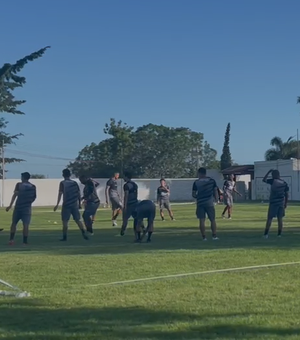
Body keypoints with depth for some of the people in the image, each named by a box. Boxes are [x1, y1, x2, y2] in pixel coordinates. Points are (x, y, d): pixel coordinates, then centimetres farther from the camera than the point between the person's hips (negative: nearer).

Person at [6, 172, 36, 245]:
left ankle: (12, 239, 3)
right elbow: (34, 197, 9)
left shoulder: (19, 184, 0)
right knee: (25, 225, -1)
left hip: (18, 206, -1)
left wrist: (10, 205, -7)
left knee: (14, 223, 11)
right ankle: (25, 241, -5)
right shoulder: (33, 186, 7)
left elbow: (15, 195, -6)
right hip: (27, 208, 1)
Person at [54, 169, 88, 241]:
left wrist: (57, 204, -11)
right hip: (75, 204, 4)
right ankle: (84, 234, 0)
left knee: (65, 221, 4)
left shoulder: (62, 183, -4)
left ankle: (64, 237, 2)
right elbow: (79, 194, 8)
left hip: (66, 205, -4)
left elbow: (60, 194, -11)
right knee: (78, 220, 9)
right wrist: (79, 204, 16)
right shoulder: (74, 183, 8)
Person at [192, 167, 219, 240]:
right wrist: (216, 198, 14)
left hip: (200, 203, 0)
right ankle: (214, 236, 4)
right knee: (212, 219, 8)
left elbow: (193, 194, 2)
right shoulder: (212, 181, 4)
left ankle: (204, 237, 2)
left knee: (202, 220, 3)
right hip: (209, 202, 1)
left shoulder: (196, 182, 0)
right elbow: (215, 191, 3)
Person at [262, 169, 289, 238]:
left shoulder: (273, 181, -8)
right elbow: (286, 194, 8)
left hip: (273, 202, -4)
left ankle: (266, 233, -6)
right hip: (281, 203, 4)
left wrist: (268, 172, 9)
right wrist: (286, 203, 15)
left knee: (270, 218, -2)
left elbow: (264, 180, 3)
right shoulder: (284, 183, 7)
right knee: (280, 218, 8)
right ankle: (279, 234, 8)